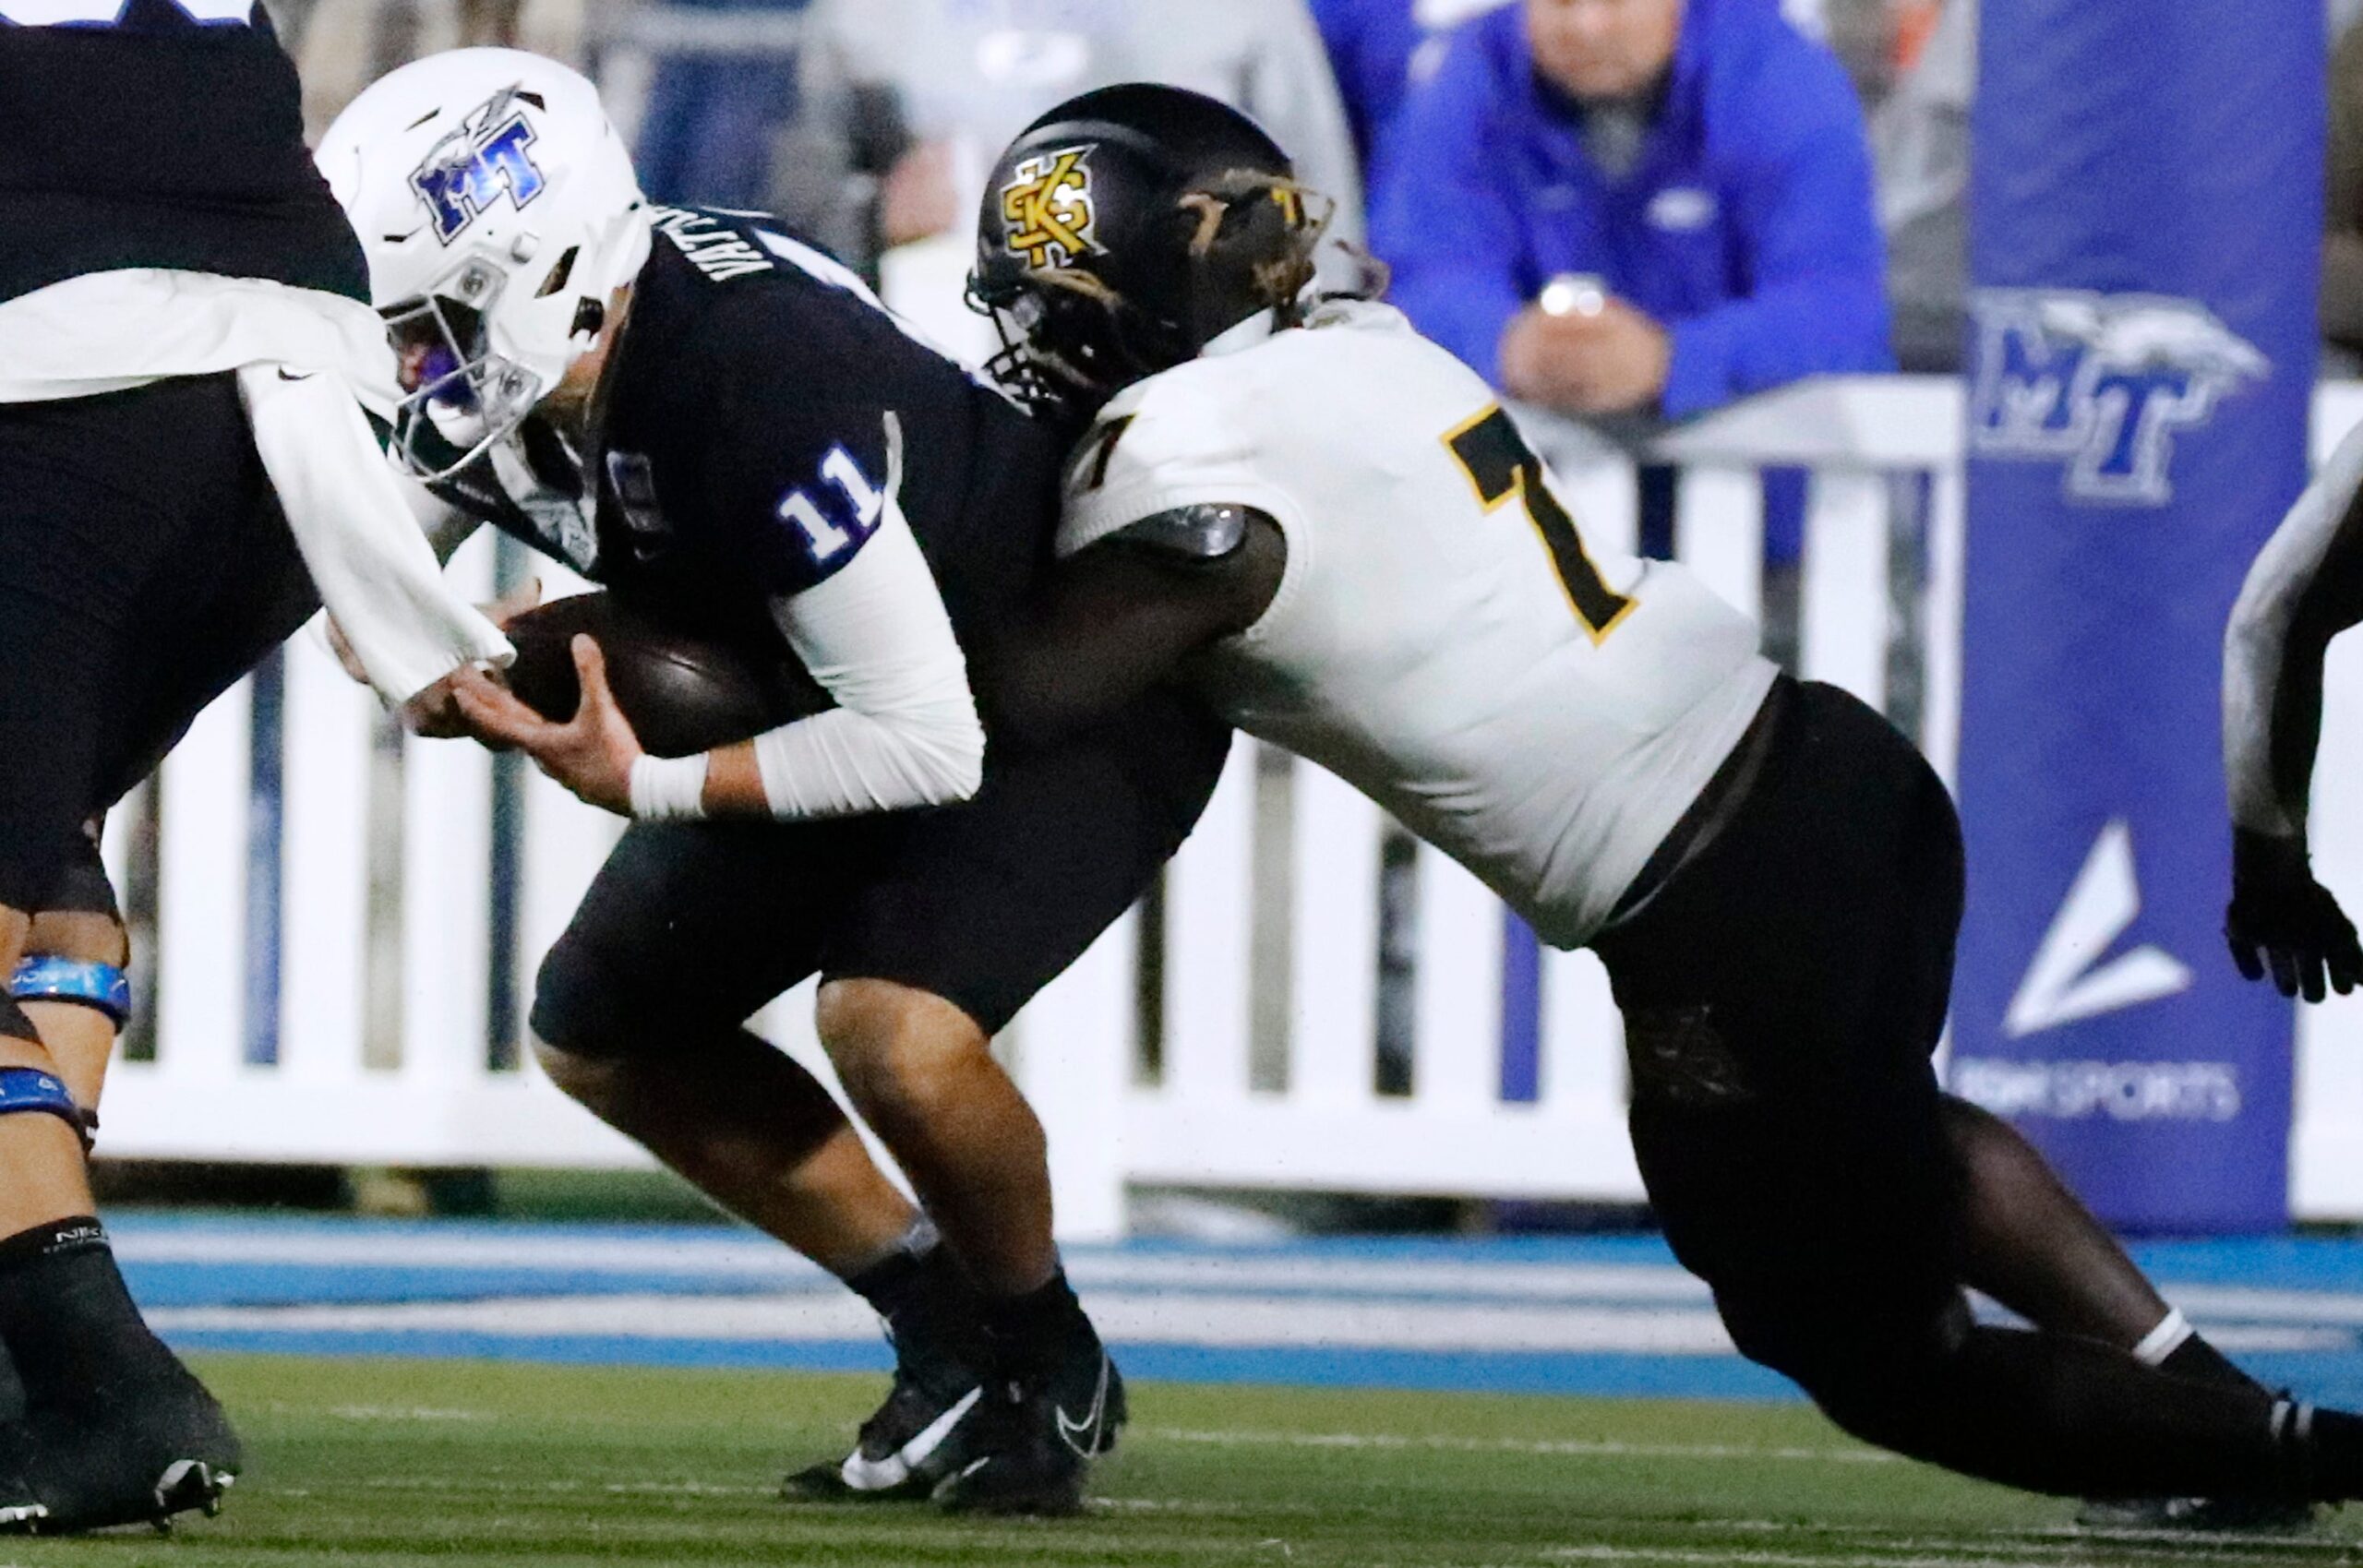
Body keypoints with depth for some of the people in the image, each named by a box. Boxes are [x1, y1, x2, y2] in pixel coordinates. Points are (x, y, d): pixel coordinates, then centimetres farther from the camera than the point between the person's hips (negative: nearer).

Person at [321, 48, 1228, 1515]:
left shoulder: (764, 379, -39)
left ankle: (1054, 1371, -1)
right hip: (847, 682, 9)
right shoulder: (483, 399, -14)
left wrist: (644, 786, -29)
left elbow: (928, 745, -35)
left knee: (894, 1025, -30)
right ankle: (947, 1339, 18)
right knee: (602, 1028, 8)